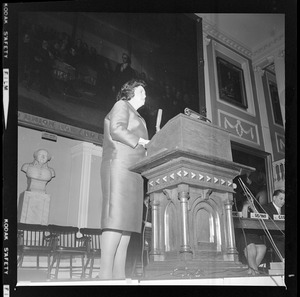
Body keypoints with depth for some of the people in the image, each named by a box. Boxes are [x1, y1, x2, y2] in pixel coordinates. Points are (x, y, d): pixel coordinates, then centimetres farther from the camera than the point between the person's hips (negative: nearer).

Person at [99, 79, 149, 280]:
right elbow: (117, 131, -10)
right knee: (116, 218, -18)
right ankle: (105, 273, -19)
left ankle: (119, 273, -4)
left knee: (127, 220, -2)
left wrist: (148, 148, 9)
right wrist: (142, 142, -7)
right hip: (119, 166, -9)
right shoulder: (122, 106, 8)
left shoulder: (137, 117, 33)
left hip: (131, 170, 9)